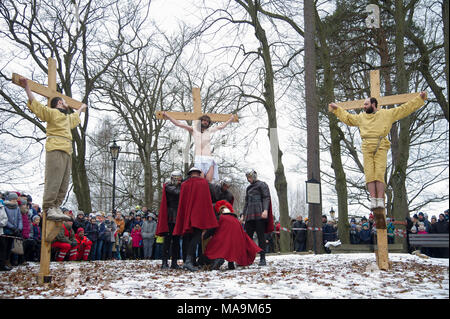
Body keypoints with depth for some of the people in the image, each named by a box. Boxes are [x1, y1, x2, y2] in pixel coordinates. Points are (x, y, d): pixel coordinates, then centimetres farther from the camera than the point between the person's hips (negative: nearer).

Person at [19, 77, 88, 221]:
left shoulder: (68, 117, 33)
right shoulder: (52, 112, 8)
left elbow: (75, 116, 56)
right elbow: (35, 104, 0)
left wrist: (81, 109, 72)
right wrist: (26, 87, -5)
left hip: (67, 151, 9)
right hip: (55, 149, -8)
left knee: (64, 182, 1)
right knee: (54, 180, -15)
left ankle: (56, 207, 1)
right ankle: (49, 208, -17)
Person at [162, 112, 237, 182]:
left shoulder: (209, 130, 22)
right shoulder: (193, 130, 14)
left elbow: (221, 127, 35)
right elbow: (178, 124, 13)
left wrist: (230, 119, 44)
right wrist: (167, 116, 12)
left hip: (209, 159, 3)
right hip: (198, 158, -3)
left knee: (209, 181, -11)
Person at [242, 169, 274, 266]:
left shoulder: (262, 185, 3)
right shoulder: (248, 188, 24)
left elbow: (266, 198, -7)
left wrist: (265, 210, -21)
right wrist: (244, 214, 21)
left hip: (259, 214, -6)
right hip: (249, 215, 6)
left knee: (261, 236, -5)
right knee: (248, 236, 1)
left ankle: (262, 259, -2)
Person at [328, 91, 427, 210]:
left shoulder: (387, 114, 15)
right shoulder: (361, 117, 24)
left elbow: (405, 108, 17)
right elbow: (347, 117, 39)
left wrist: (420, 98, 15)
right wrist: (337, 109, 43)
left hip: (381, 147, -3)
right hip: (367, 148, 3)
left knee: (379, 174, -14)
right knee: (369, 174, -9)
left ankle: (380, 200, -16)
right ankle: (373, 200, -11)